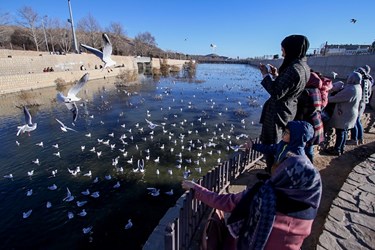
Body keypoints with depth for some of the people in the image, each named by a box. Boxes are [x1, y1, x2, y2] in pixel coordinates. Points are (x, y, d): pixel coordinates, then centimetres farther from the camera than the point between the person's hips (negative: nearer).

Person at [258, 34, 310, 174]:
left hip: (277, 112, -10)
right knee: (280, 144, 23)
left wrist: (267, 75, -15)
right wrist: (277, 75, 6)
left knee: (271, 145, 6)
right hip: (289, 110, 10)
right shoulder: (304, 67, 5)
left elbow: (276, 93, -25)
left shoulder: (293, 69, -25)